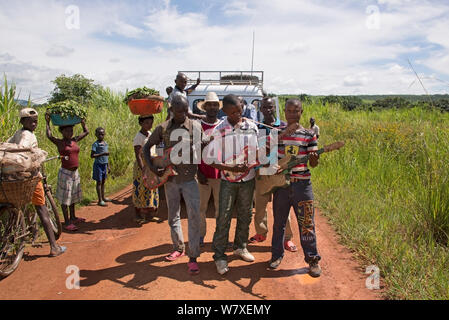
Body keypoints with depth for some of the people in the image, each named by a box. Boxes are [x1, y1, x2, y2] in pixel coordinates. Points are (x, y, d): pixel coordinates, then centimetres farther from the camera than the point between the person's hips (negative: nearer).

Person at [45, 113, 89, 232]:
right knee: (65, 198, -1)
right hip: (65, 173, -7)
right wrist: (48, 122, -12)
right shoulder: (59, 142, -7)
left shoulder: (75, 140, 8)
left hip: (75, 172, 7)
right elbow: (49, 136, -20)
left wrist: (83, 122, 15)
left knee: (73, 196, 18)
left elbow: (86, 132, 18)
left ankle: (73, 217, 32)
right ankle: (66, 222, 3)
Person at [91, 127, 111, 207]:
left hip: (104, 165, 6)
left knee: (103, 181, 15)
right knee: (99, 182, -1)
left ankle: (103, 197, 28)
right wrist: (102, 154, -26)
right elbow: (92, 155, -17)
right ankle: (100, 200, 3)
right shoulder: (95, 144, -11)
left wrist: (108, 166, 17)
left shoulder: (106, 143, 9)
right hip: (98, 165, -6)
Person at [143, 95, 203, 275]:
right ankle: (178, 248, 33)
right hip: (170, 178, 3)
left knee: (194, 215, -9)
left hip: (190, 178, -2)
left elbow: (202, 150, 3)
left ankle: (193, 257, -1)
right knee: (173, 215, 14)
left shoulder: (195, 126, -4)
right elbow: (146, 147, 7)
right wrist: (152, 167, -6)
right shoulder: (163, 128, 0)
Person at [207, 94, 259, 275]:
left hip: (248, 179, 3)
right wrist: (231, 169, -21)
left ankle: (240, 247, 32)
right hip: (228, 180, -3)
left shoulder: (252, 127, 1)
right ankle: (219, 256, 8)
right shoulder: (218, 131, -9)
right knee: (223, 218, -3)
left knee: (245, 216, 13)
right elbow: (211, 160, -10)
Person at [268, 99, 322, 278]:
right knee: (279, 222, 12)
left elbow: (313, 163, 1)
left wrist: (314, 159, -23)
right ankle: (277, 255, 29)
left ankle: (313, 259, 18)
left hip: (302, 184, -1)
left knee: (307, 224, 3)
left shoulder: (309, 134, 2)